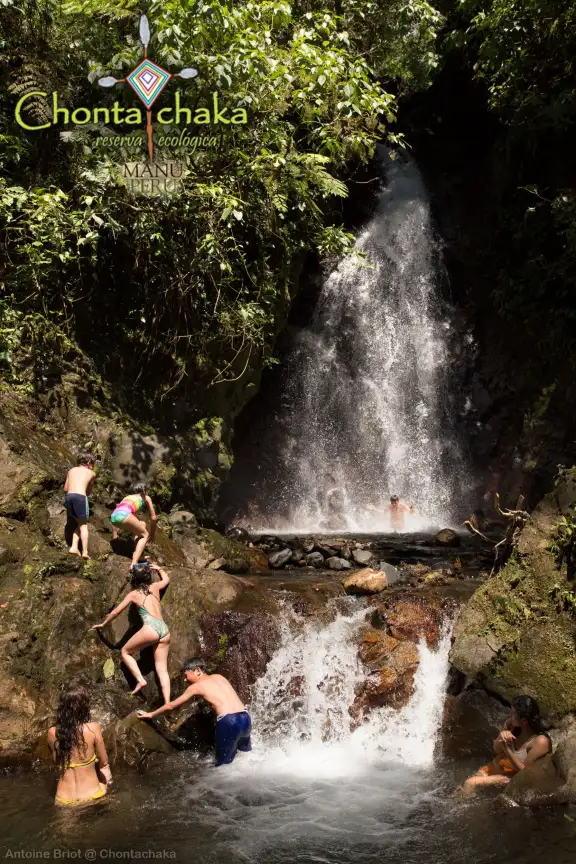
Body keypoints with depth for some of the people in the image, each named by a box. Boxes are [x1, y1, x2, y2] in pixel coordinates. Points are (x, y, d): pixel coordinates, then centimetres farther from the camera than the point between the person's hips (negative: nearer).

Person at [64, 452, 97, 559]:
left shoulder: (71, 470, 22)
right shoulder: (91, 473, 15)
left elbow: (66, 489, 19)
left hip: (69, 496, 4)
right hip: (80, 497, -4)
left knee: (77, 524, 17)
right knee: (83, 525, 3)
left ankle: (74, 547, 2)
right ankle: (85, 551, -6)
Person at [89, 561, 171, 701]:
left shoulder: (134, 594, 11)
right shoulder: (155, 587, 21)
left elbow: (116, 611, 17)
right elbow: (166, 579, 44)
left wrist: (103, 624, 30)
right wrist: (158, 568, 58)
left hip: (151, 628, -5)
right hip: (165, 629, 5)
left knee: (125, 652, 16)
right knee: (162, 669, 6)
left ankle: (140, 680, -2)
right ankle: (167, 704, -6)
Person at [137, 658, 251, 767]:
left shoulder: (196, 686, 11)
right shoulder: (220, 677, 23)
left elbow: (171, 706, 21)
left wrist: (151, 714, 34)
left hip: (228, 722, -6)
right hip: (245, 718, 6)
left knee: (223, 762, 7)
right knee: (246, 754, 26)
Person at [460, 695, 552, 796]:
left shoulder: (540, 742, -27)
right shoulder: (512, 725, -10)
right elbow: (496, 750, 3)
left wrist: (507, 750, -30)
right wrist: (501, 737, -18)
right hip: (498, 765, 6)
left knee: (470, 783, -15)